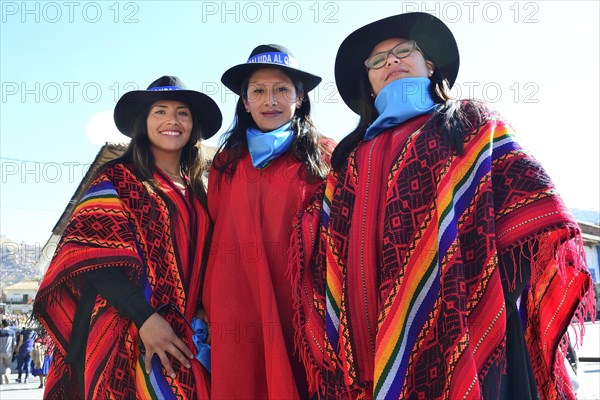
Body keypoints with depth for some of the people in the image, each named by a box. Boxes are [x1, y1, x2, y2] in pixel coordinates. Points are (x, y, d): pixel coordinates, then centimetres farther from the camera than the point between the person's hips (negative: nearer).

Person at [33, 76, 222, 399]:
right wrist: (145, 318, -19)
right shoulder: (116, 178, 0)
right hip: (126, 333, -5)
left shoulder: (195, 191, 15)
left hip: (183, 335, 5)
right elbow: (94, 254, -10)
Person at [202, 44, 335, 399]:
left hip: (306, 316, -2)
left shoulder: (326, 157, 3)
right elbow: (215, 237, 12)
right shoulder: (227, 162, 13)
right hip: (238, 316, 2)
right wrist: (208, 311, 6)